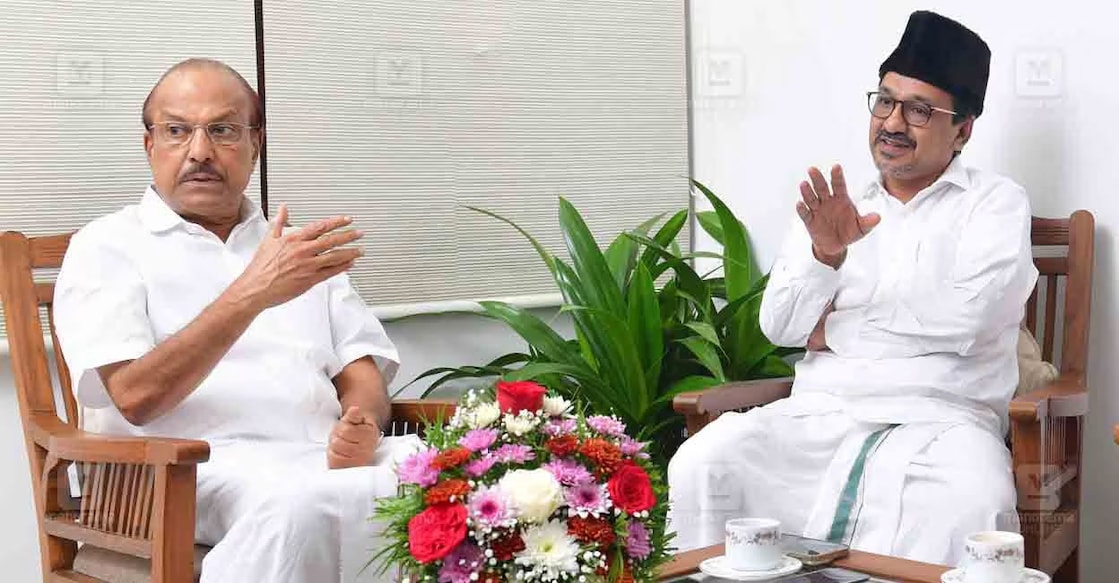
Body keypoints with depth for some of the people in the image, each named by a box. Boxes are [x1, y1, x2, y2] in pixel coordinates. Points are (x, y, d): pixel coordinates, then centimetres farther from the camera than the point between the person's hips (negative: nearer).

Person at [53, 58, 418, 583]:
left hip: (325, 459, 5)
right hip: (200, 465, -4)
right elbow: (134, 396, -8)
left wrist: (362, 421, -7)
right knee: (300, 502, -39)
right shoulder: (109, 245, 8)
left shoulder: (294, 246, 25)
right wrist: (252, 294, -17)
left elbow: (362, 372, 19)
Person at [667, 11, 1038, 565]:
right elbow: (779, 326, 8)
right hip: (818, 416, 4)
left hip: (937, 421, -3)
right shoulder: (832, 210, 18)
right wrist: (825, 253, -12)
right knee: (699, 465, -22)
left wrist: (833, 331, 0)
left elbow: (960, 320, -9)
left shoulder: (996, 202, 7)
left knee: (967, 506, -36)